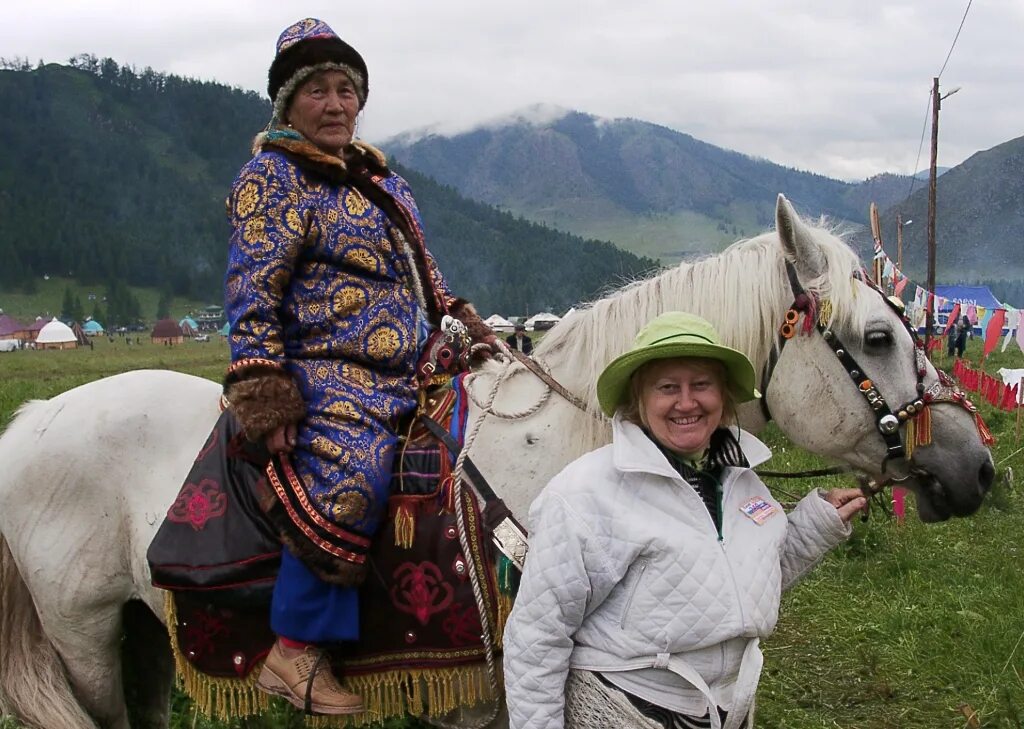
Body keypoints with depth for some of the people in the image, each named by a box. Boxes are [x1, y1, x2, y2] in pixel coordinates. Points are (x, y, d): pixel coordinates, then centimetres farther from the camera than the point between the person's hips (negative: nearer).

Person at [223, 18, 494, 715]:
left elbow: (419, 268, 30)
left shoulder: (379, 177, 19)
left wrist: (463, 319, 18)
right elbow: (253, 296, -13)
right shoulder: (273, 177, -5)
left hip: (405, 373, 9)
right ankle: (296, 651, -19)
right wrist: (267, 402, -21)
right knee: (347, 486, -31)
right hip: (329, 376, -9)